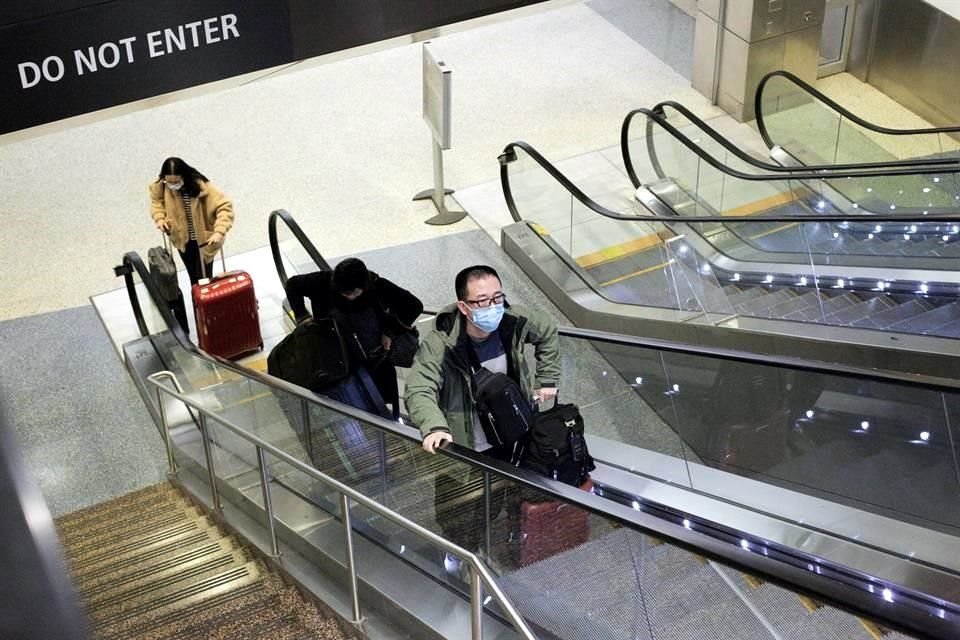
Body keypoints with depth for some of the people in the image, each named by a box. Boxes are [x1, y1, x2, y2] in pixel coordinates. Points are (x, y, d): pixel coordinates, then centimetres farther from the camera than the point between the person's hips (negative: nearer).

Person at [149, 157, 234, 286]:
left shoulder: (200, 185, -31)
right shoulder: (160, 186, -18)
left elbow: (224, 205, -31)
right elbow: (156, 201, 6)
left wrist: (219, 231, -43)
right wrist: (159, 218, -12)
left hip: (204, 240, -3)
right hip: (182, 240, 4)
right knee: (193, 277, 20)